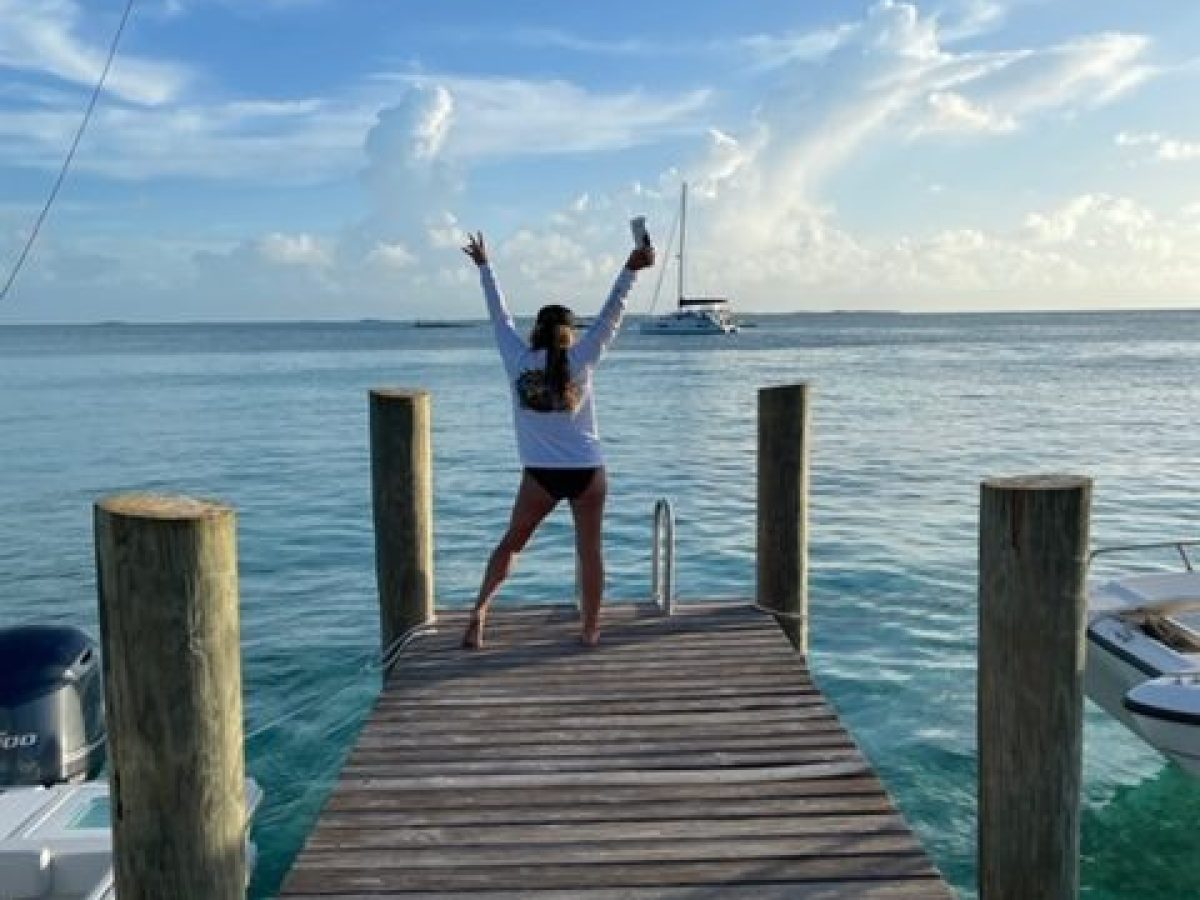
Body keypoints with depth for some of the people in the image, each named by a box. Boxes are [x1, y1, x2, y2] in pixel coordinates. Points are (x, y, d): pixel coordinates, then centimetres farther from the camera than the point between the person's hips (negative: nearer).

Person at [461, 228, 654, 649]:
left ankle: (480, 608, 4)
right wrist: (630, 270, -1)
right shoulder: (579, 360, -4)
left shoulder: (517, 359, -1)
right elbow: (610, 316, -3)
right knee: (590, 550, 8)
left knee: (511, 543, 16)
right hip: (587, 471, -1)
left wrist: (483, 265, 22)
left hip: (540, 475, 1)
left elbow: (499, 315, 10)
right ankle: (590, 631, 12)